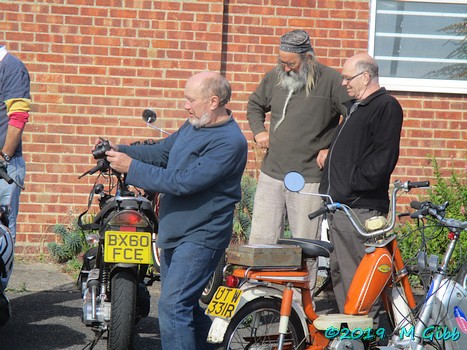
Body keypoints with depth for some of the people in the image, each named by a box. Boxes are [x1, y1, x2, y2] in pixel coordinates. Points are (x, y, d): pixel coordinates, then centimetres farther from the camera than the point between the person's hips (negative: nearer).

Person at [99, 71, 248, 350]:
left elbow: (185, 182, -26)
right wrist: (120, 150, 1)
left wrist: (132, 167, -22)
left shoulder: (229, 142, -21)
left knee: (173, 307, -16)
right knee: (185, 304, 20)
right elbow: (161, 153, 18)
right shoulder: (194, 125, 9)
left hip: (200, 237, -10)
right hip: (175, 233, 10)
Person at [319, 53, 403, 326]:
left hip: (360, 207, -10)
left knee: (357, 276, -10)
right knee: (339, 271, 13)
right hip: (339, 205, 10)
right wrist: (330, 189, 22)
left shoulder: (387, 107, -9)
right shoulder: (355, 105, 23)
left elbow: (383, 159, -18)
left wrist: (352, 185, -17)